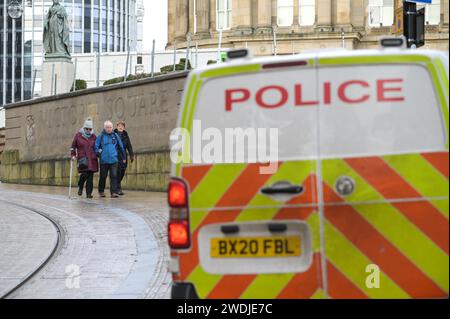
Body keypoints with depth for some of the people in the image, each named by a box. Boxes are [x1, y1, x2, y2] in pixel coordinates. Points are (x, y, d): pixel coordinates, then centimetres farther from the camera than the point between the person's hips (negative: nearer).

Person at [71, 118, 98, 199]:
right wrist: (73, 155, 2)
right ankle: (80, 187, 11)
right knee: (84, 174, -17)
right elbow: (73, 146, 11)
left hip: (92, 159, 3)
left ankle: (89, 193, 5)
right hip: (82, 158, -3)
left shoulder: (94, 136, 11)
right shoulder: (78, 135, 5)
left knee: (90, 177, -1)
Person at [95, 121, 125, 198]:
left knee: (114, 176, -7)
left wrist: (123, 157, 17)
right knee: (103, 176, 8)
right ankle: (101, 191, 23)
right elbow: (96, 146, 7)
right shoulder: (100, 136, 2)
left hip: (114, 160, 1)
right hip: (104, 160, -1)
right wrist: (98, 153, -7)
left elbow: (121, 147, 15)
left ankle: (114, 192, -8)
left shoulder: (115, 136, 7)